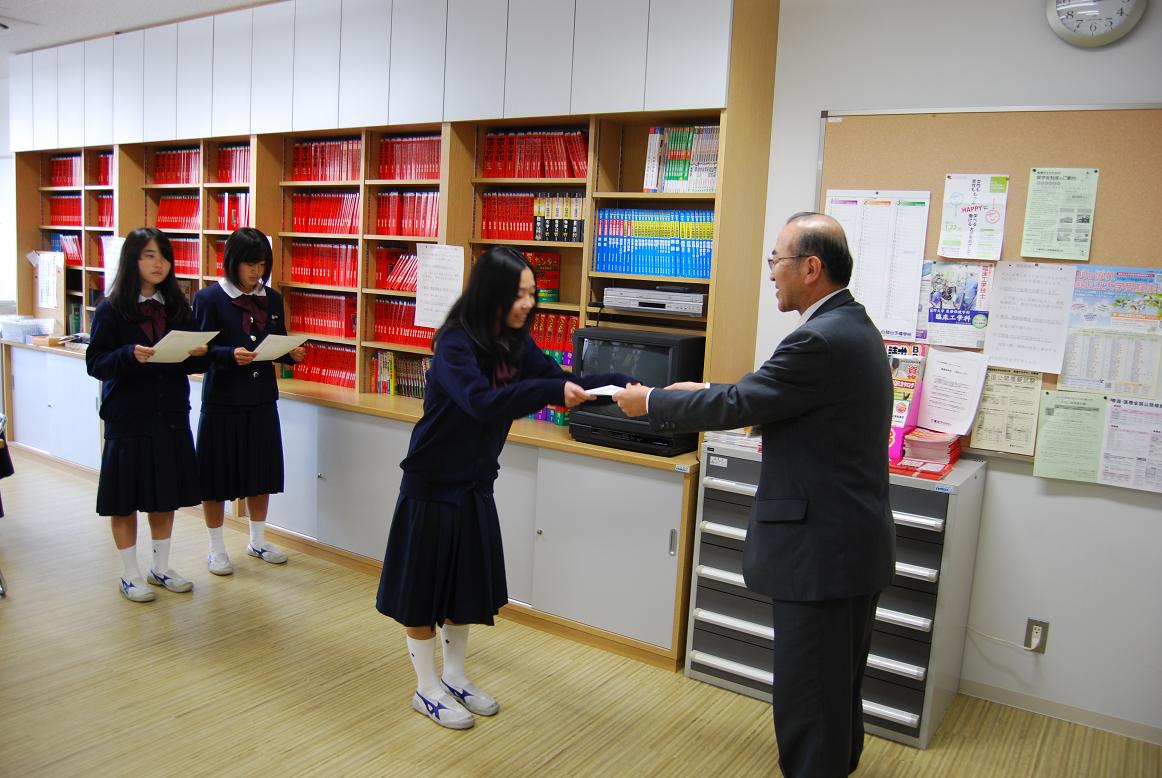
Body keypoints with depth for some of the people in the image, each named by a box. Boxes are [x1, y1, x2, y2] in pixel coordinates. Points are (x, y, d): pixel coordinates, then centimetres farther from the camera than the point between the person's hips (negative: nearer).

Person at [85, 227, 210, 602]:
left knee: (166, 494, 13)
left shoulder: (177, 307, 7)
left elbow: (191, 363, 10)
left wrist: (198, 354, -12)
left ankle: (161, 567, 28)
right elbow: (95, 362, -10)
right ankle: (130, 574, 20)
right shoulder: (111, 309, -6)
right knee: (125, 498, 6)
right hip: (127, 417, -4)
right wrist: (131, 355, -27)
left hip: (171, 415, 4)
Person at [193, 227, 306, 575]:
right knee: (217, 475, 5)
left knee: (261, 472, 13)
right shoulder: (209, 298, -7)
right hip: (222, 401, -4)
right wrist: (231, 355, -28)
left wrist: (292, 353, -9)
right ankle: (216, 549, 21)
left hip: (262, 399, 5)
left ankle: (258, 540, 31)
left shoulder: (272, 299, 7)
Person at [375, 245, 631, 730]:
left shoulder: (515, 344, 0)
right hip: (433, 484, -7)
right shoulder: (455, 343, -22)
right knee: (425, 583, 6)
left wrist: (620, 384, -11)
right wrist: (553, 390, -45)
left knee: (466, 583, 16)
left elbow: (562, 382, 3)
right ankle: (427, 690, 23)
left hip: (475, 483, 7)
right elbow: (480, 401, -37)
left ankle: (454, 678, 34)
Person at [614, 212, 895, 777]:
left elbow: (735, 406, -18)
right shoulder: (852, 326, 9)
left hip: (822, 550, -10)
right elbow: (763, 395, 16)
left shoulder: (820, 340, -23)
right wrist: (701, 393, 13)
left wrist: (650, 402, -5)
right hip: (852, 541, 10)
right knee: (836, 684, 25)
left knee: (807, 694, 4)